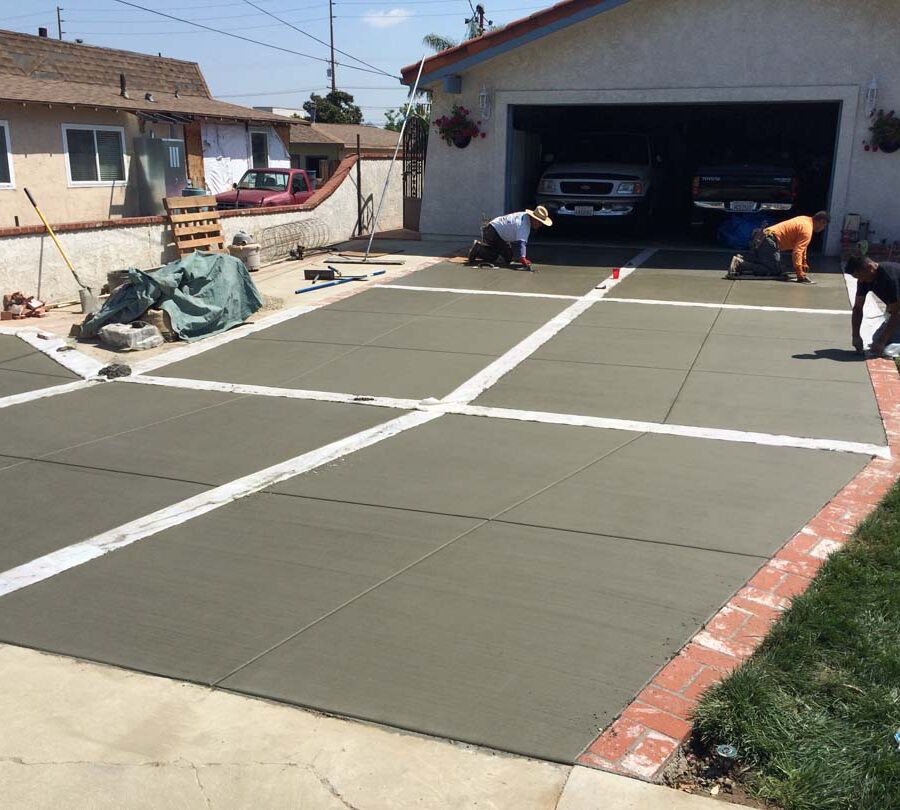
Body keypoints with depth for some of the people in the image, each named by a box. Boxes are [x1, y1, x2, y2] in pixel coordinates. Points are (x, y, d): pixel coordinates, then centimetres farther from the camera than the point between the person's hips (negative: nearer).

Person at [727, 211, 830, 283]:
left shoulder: (805, 220, 18)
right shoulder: (807, 229, -12)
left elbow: (801, 247, 28)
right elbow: (797, 251, -21)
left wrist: (804, 264, 30)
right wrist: (800, 274, -23)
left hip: (765, 238, 10)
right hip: (771, 241, -10)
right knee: (773, 270, -15)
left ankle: (741, 261, 1)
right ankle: (740, 264, -23)